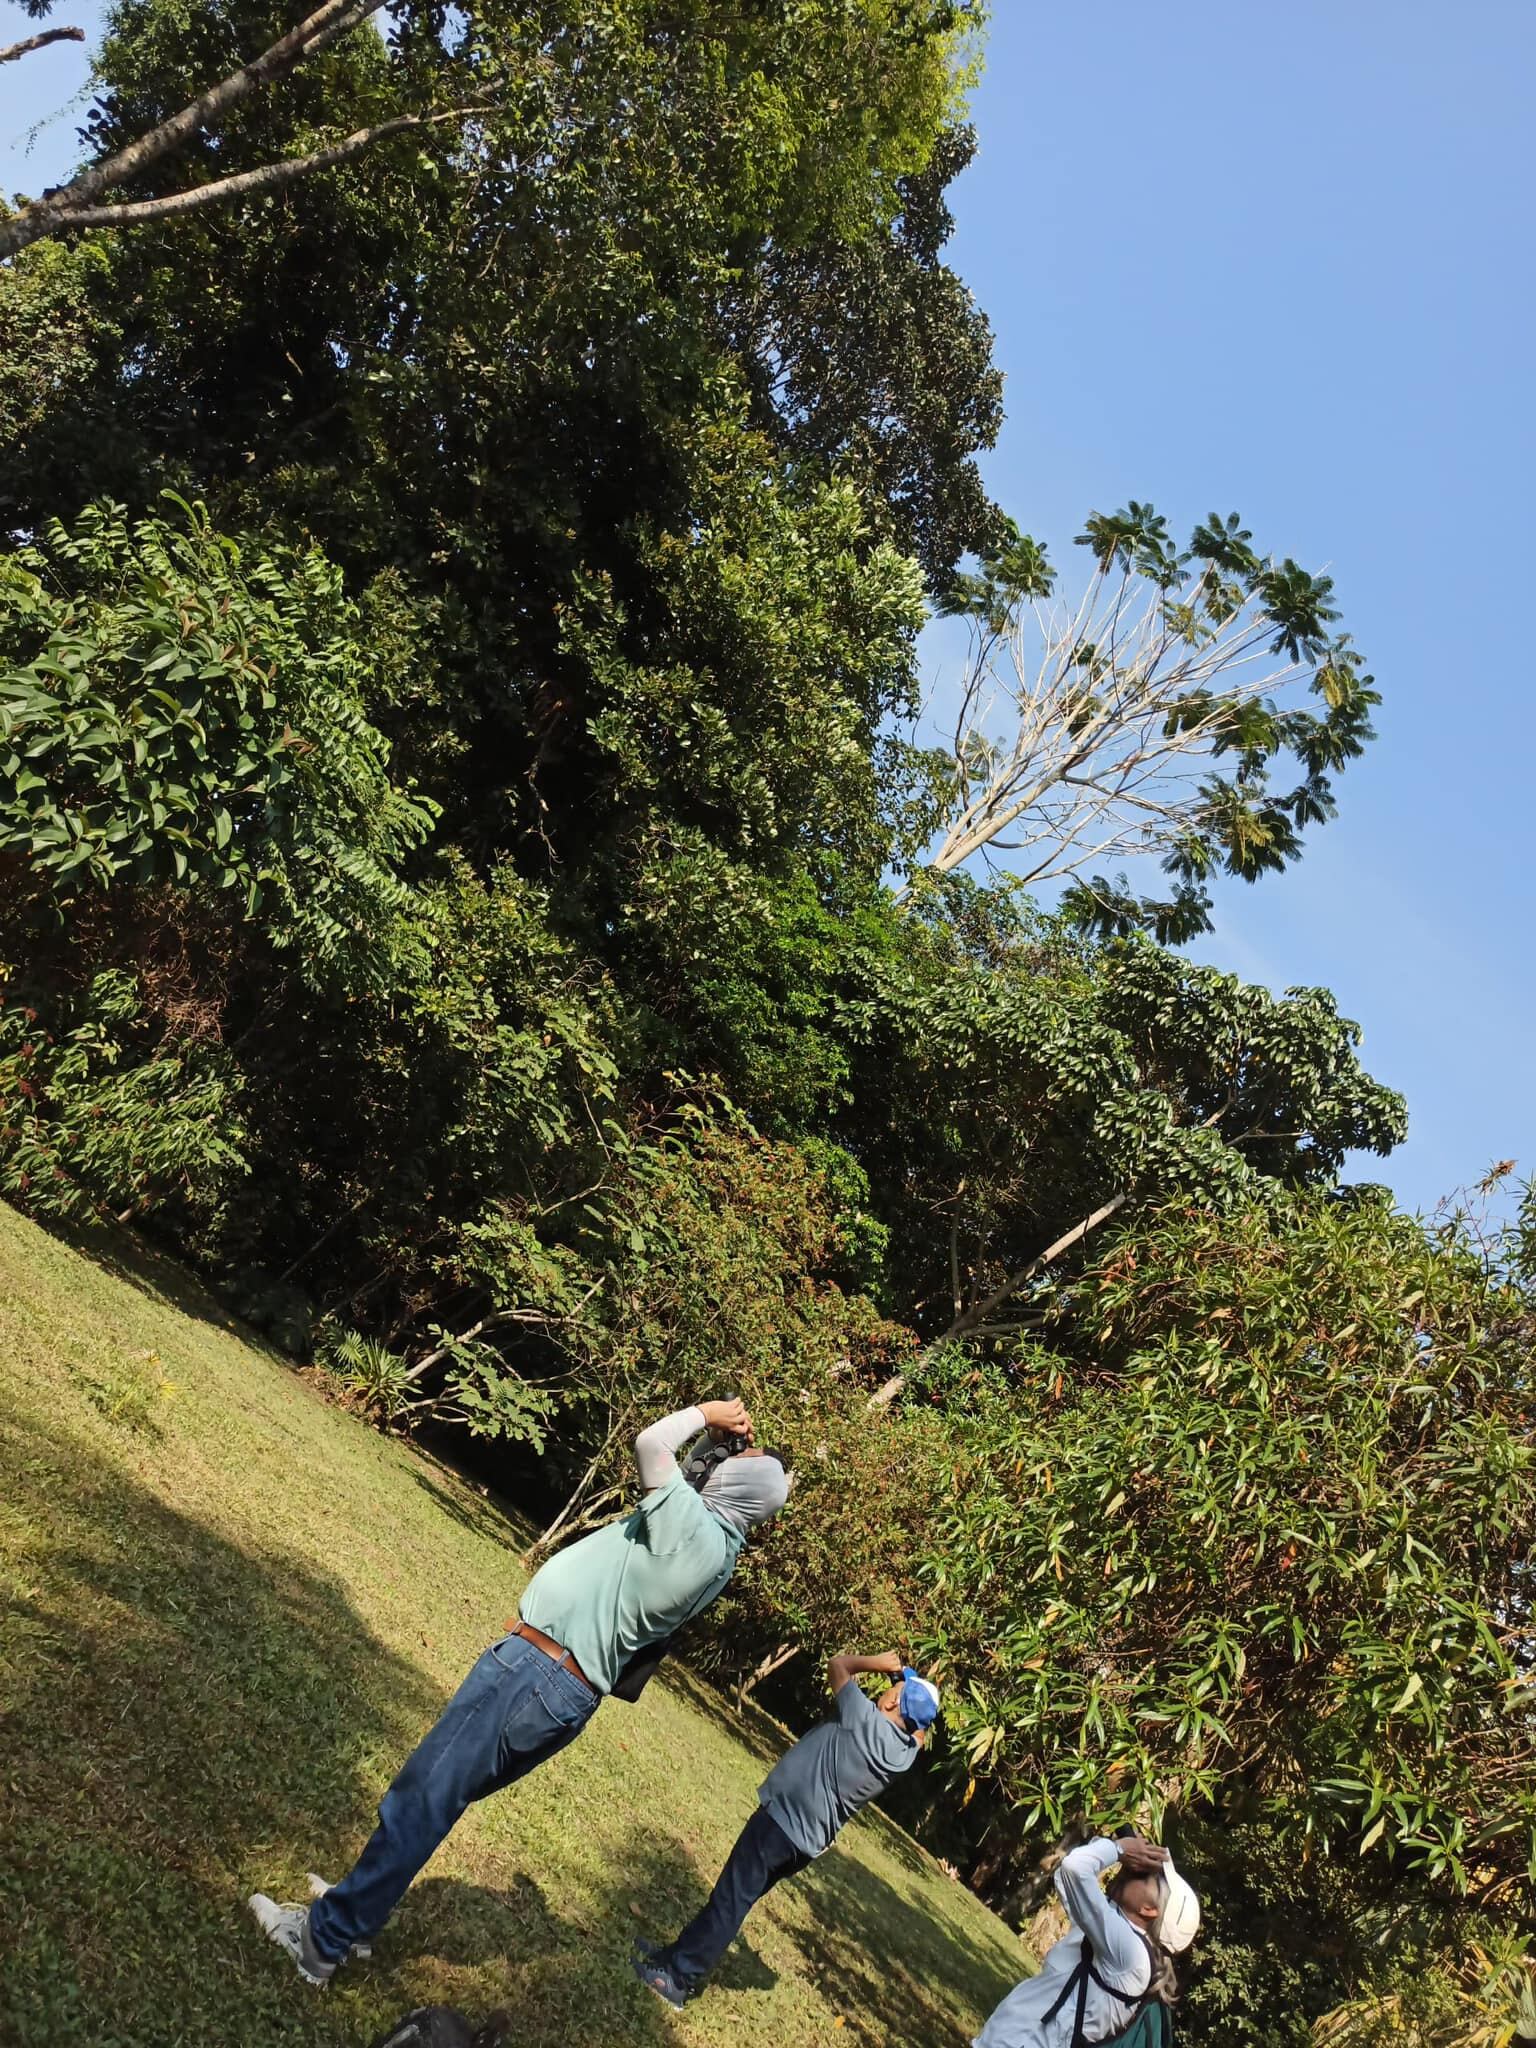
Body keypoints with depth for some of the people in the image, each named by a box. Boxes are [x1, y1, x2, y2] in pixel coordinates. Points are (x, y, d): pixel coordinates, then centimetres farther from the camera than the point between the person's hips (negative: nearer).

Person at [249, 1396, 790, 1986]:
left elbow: (651, 1443, -20)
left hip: (536, 1668, -9)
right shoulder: (721, 1552, 7)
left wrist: (706, 1413, -5)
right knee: (434, 1800, 21)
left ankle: (323, 1939, 10)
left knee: (420, 1801, 0)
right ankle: (360, 1901, 33)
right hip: (571, 1698, 9)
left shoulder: (694, 1525, -19)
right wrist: (724, 1442, 11)